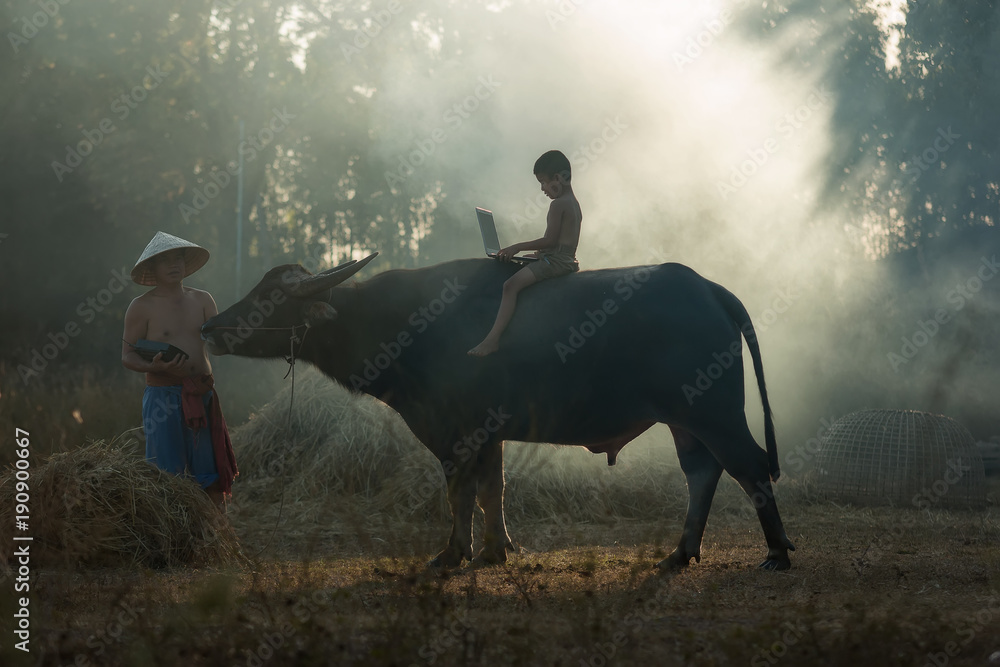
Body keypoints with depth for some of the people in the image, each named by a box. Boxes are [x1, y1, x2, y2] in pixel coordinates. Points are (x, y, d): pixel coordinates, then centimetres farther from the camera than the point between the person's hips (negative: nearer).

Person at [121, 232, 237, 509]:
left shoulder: (202, 301, 11)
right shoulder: (141, 307, -1)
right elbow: (128, 356, -2)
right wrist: (154, 367, -21)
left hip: (203, 397, 4)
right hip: (162, 399, -4)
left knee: (212, 476, 4)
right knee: (167, 476, -5)